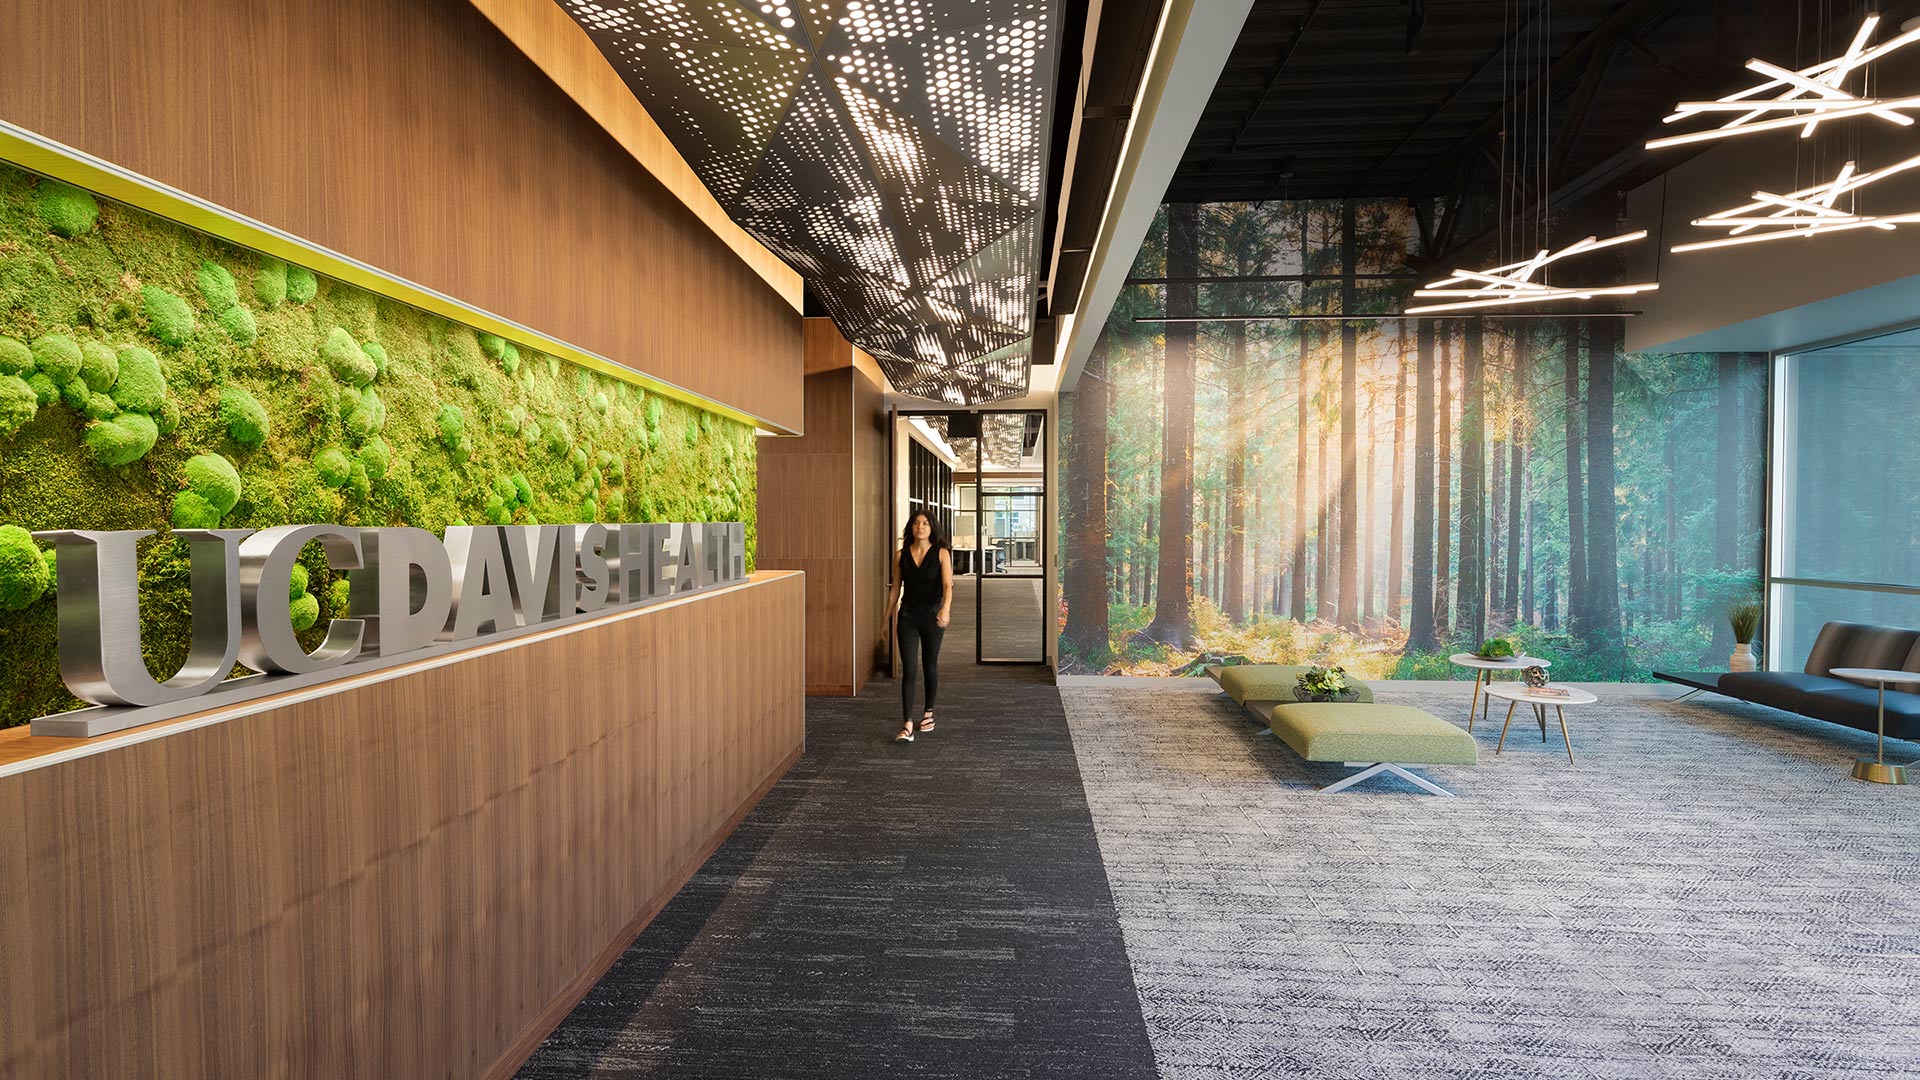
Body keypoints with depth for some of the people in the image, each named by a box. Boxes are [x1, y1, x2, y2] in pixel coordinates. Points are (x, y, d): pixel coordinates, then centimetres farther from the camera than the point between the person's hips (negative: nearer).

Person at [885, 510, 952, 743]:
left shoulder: (941, 554, -5)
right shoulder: (902, 556, 2)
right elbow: (895, 589, 9)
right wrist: (887, 619, 12)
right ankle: (907, 726, -9)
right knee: (909, 670, -8)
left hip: (932, 616, -1)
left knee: (930, 667, 14)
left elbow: (947, 585, -17)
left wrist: (946, 608, -36)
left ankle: (928, 712, 36)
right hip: (908, 617, 1)